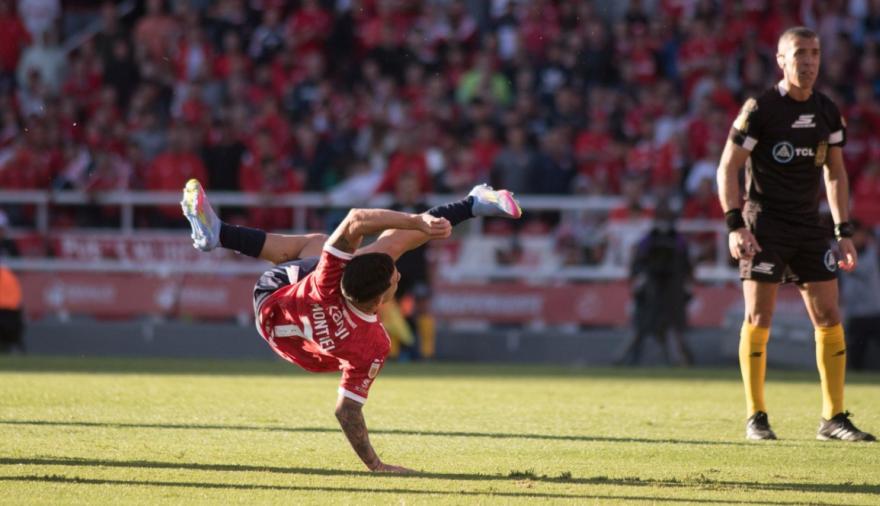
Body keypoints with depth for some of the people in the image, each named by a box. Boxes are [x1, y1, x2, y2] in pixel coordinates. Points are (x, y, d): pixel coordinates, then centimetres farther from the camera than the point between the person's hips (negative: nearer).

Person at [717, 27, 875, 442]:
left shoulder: (828, 113, 7)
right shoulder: (760, 109, -9)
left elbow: (835, 172, 17)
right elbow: (727, 168, -8)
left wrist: (844, 232, 11)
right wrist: (735, 225, -17)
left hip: (809, 227, 5)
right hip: (764, 226, -5)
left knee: (829, 317, 0)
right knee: (758, 318, -5)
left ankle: (833, 418, 6)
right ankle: (756, 418, 3)